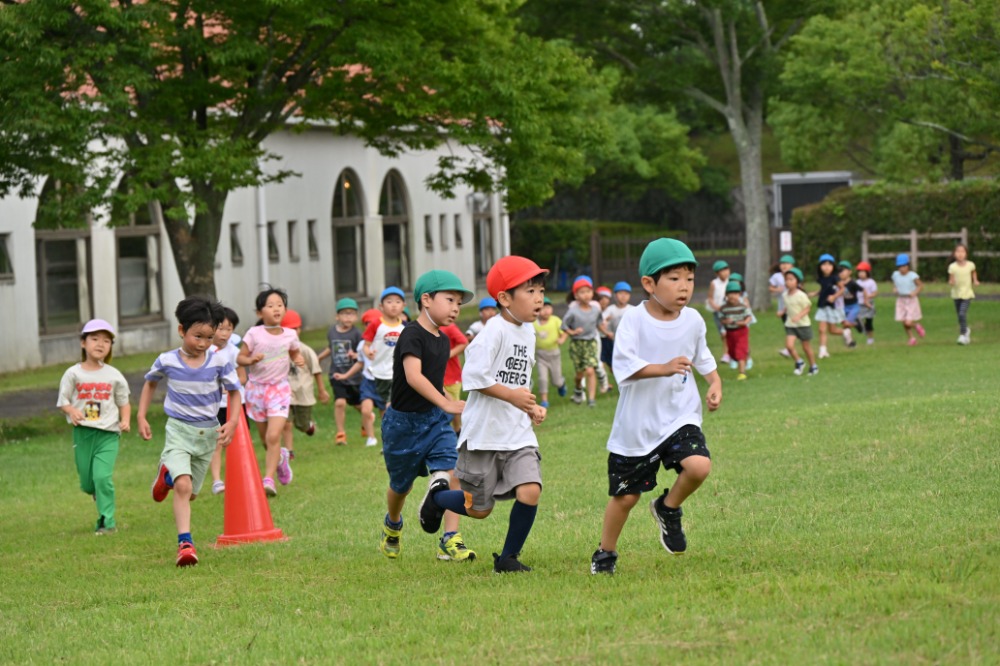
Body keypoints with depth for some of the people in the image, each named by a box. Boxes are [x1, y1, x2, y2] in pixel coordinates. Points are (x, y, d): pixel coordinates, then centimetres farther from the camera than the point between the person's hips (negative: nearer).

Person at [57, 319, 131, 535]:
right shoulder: (73, 374, 0)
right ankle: (101, 496, 45)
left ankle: (107, 522, -9)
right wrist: (71, 410, -18)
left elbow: (124, 403, 10)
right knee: (87, 483, 9)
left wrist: (125, 420, -9)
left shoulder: (114, 376, 1)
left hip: (108, 433, -2)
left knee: (102, 477, -17)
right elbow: (63, 401, 4)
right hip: (83, 433, 2)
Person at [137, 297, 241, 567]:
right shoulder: (167, 361, -8)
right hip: (179, 431, -2)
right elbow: (150, 383, 12)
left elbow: (234, 392, 2)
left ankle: (167, 474, 47)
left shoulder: (219, 363, -9)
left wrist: (232, 422, -13)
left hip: (208, 433, 2)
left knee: (191, 492, 15)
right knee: (183, 486, -22)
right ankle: (185, 543, -18)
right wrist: (141, 417, 7)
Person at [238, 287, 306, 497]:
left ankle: (268, 479, -14)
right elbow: (240, 358, -3)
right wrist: (251, 360, -24)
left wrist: (300, 360, -7)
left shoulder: (290, 335, -1)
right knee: (266, 440, 13)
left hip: (279, 388, -1)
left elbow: (295, 354, 16)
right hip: (257, 387, 1)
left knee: (273, 436, -17)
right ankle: (281, 457, 46)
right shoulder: (254, 334, -7)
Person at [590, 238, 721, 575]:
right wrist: (664, 368, -39)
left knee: (699, 466, -24)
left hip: (680, 417, 3)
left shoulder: (693, 320, 0)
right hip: (637, 423, -3)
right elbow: (624, 365, -27)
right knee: (625, 494, 6)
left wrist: (715, 382, 2)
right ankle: (605, 553, 30)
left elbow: (702, 356, 18)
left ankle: (668, 509, 7)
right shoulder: (634, 319, -15)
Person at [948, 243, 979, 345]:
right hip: (956, 294, 2)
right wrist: (951, 282, -25)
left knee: (962, 314, -17)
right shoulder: (952, 267, -10)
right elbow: (950, 280, -4)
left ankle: (963, 335, -7)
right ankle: (966, 331, 37)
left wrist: (975, 281, 0)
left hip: (967, 294, -2)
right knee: (960, 315, 12)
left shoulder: (970, 265, -9)